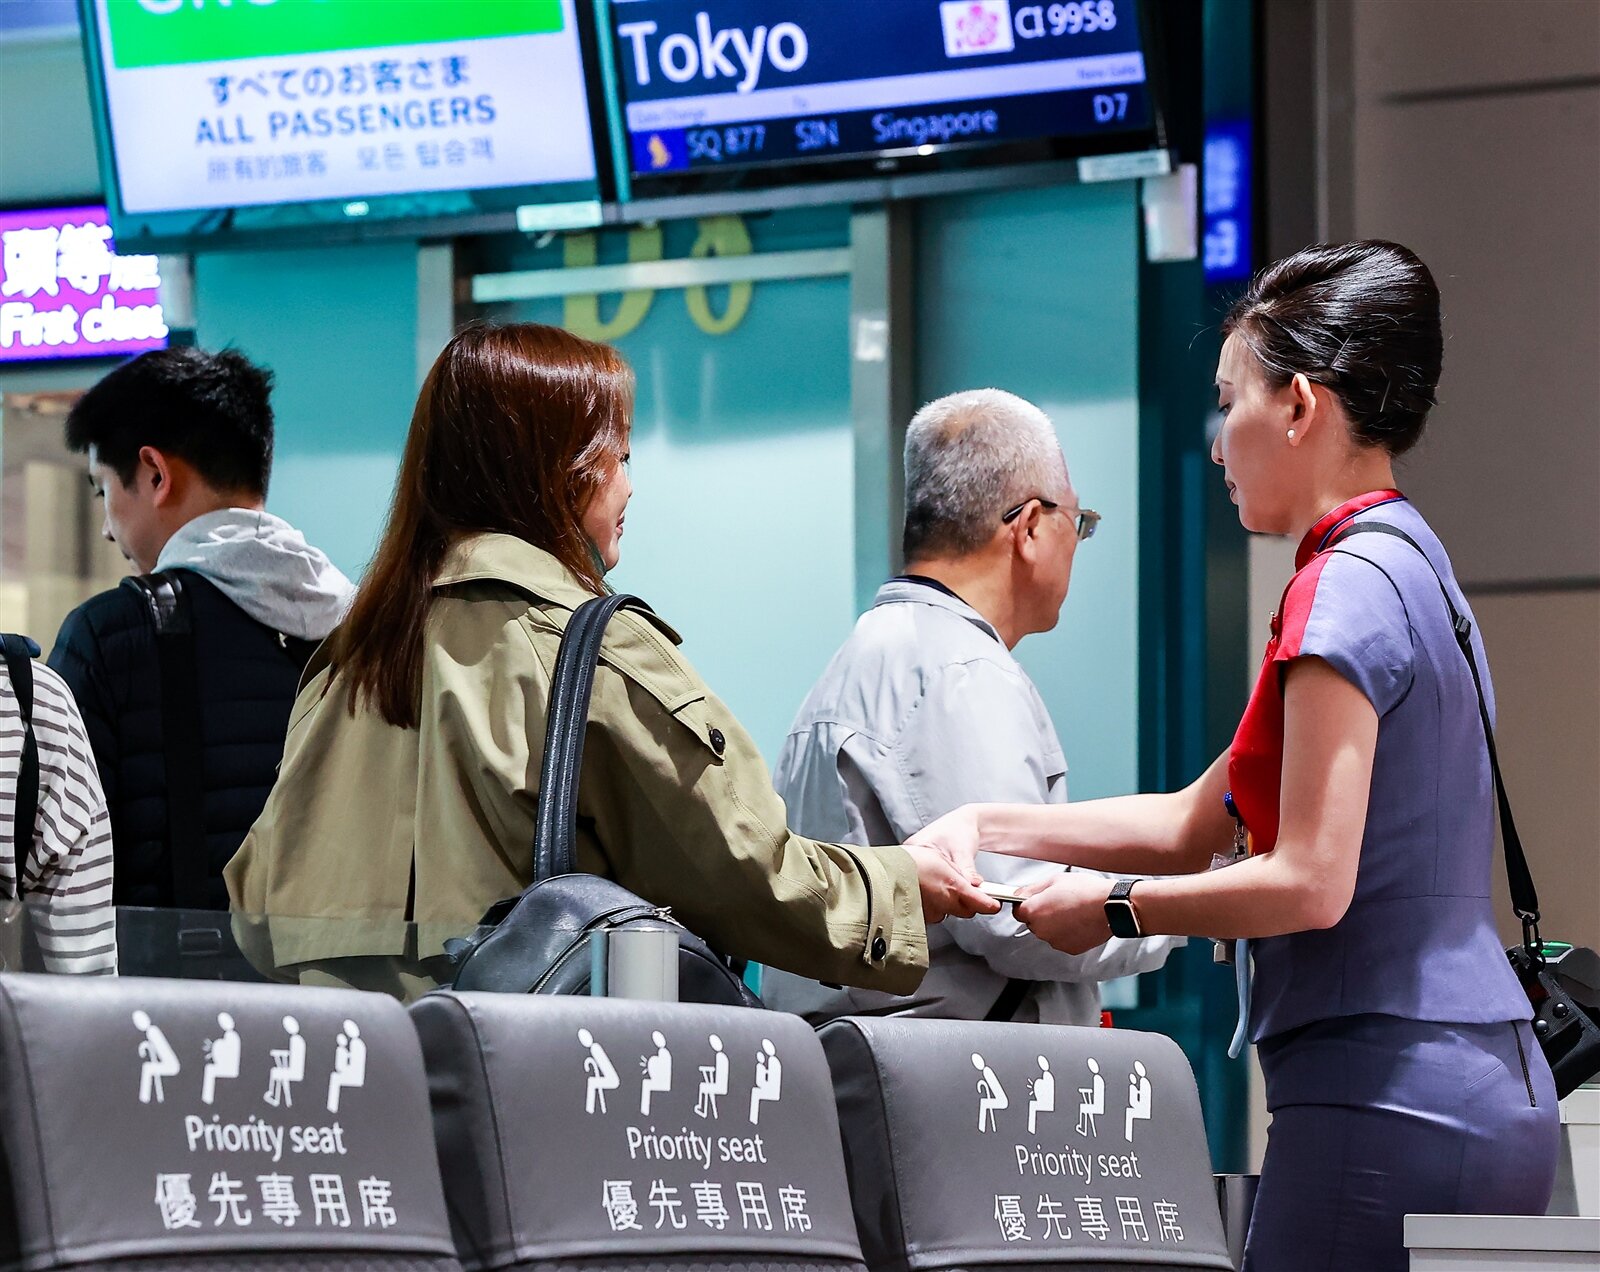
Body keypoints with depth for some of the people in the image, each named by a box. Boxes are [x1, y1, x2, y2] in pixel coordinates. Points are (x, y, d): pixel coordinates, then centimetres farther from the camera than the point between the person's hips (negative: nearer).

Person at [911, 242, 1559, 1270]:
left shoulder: (1348, 586, -12)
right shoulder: (1412, 565, 19)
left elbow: (1307, 884, -18)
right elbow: (1199, 823, 24)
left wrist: (1114, 908, -5)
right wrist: (989, 827, 19)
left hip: (1387, 1100, -10)